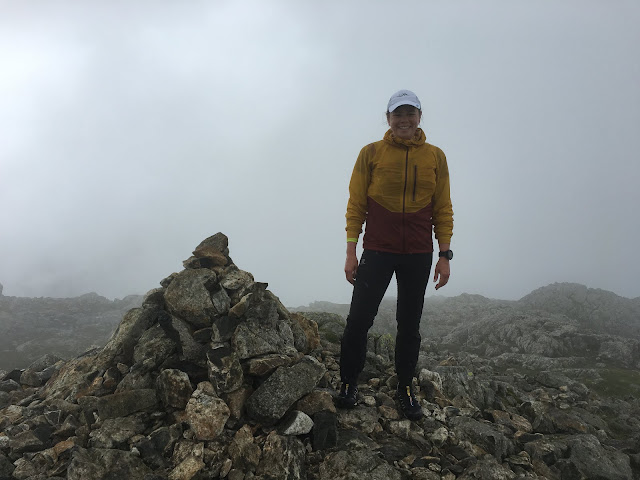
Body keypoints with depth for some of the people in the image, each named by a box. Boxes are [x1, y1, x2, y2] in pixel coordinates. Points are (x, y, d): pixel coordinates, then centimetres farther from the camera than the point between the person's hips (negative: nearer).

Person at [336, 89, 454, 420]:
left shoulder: (435, 157, 6)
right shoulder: (371, 153, 1)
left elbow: (443, 210, 8)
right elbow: (356, 205, 1)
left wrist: (444, 255, 3)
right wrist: (351, 252, -4)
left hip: (418, 255, 2)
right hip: (377, 251, -1)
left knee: (409, 324, 10)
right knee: (359, 319, -3)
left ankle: (405, 387, 24)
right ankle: (349, 382, 16)